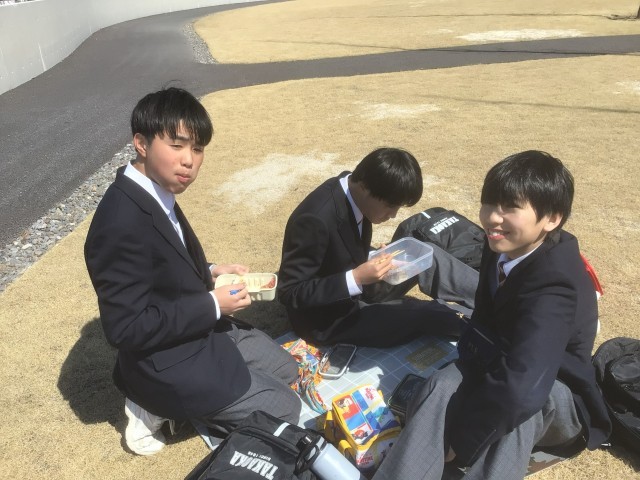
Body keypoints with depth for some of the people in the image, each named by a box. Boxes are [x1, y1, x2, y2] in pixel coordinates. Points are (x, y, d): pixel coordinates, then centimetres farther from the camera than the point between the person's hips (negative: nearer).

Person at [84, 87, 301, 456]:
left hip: (200, 334, 9)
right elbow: (126, 328, -28)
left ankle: (163, 403, 16)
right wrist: (212, 306, -22)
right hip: (172, 364, -9)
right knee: (286, 410, 4)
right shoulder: (122, 224, -31)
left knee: (286, 369, 21)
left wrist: (209, 274, -2)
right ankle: (160, 406, 7)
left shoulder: (154, 193, -1)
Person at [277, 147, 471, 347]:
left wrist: (377, 258, -8)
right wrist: (356, 279, -33)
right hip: (327, 319, -9)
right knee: (425, 316, -15)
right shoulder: (316, 220, -34)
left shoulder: (352, 189, -7)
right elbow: (289, 293, -28)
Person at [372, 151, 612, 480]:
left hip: (557, 396, -5)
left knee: (516, 399, -39)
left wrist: (457, 439, -32)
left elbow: (520, 388, -44)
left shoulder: (553, 286, -32)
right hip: (502, 365, 6)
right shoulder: (502, 247, -8)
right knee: (443, 385, -26)